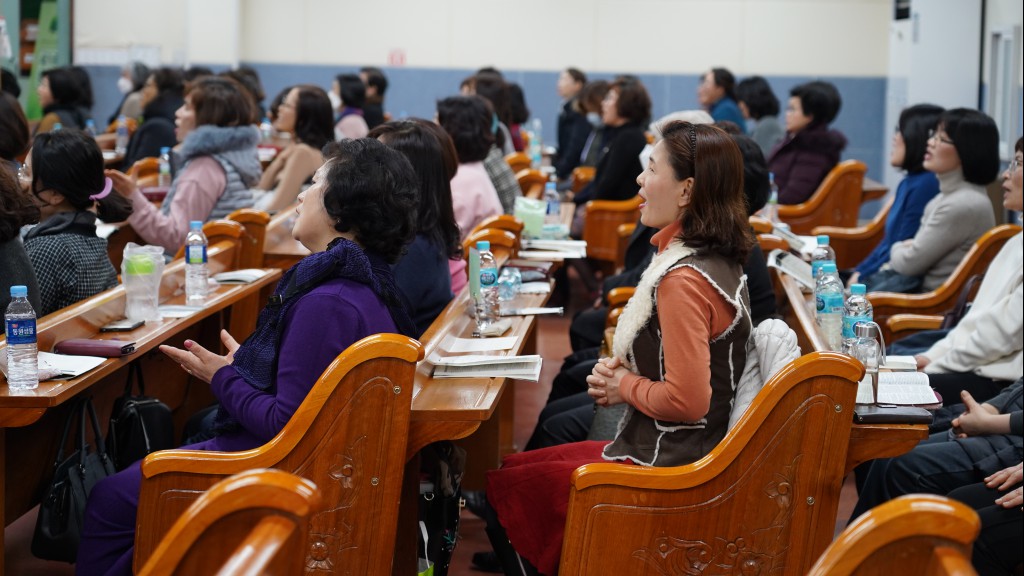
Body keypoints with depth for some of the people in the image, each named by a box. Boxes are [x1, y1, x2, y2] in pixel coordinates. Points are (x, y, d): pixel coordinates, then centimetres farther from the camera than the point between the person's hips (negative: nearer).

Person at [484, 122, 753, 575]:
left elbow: (688, 400, -29)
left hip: (662, 466, -10)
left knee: (502, 490, 6)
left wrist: (625, 387, -11)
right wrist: (622, 366, 2)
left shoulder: (683, 280, -26)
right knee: (512, 468, 20)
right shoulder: (720, 261, 4)